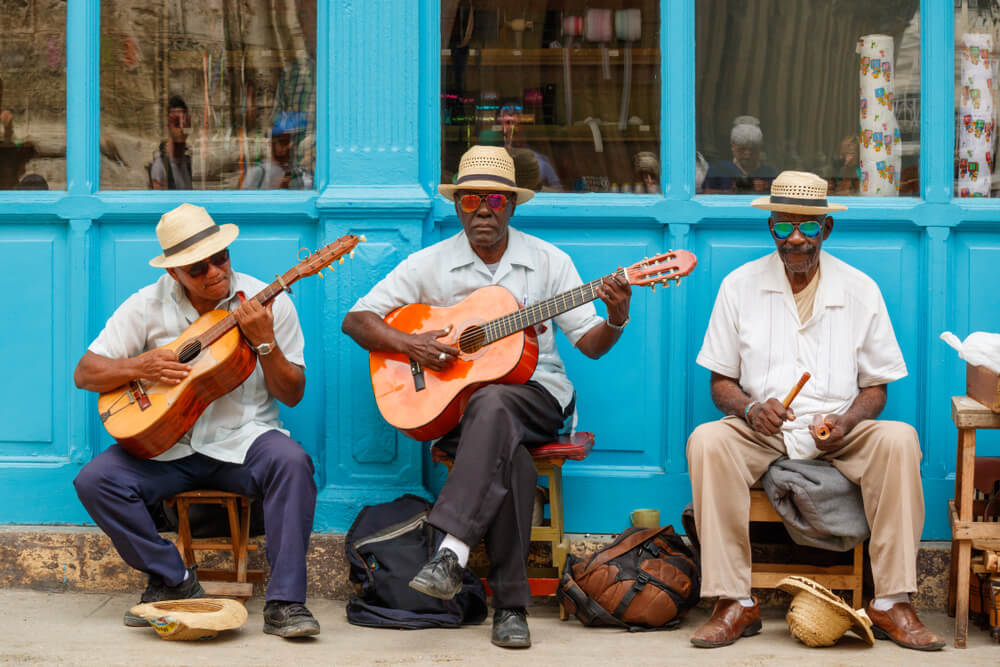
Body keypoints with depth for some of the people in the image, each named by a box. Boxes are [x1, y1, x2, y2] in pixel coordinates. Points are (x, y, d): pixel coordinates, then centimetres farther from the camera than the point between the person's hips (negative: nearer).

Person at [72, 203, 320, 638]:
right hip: (164, 442, 2)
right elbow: (85, 373, 2)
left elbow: (291, 395, -2)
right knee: (94, 481, -22)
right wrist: (140, 366, -16)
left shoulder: (269, 303, -3)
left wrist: (265, 343, -19)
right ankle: (175, 581, -5)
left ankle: (284, 603, -28)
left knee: (291, 463, -33)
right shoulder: (148, 306, 1)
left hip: (242, 439, -2)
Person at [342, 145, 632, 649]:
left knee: (491, 404, -38)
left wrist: (616, 319, -18)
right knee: (506, 452, -36)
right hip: (456, 404, 0)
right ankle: (510, 604, -36)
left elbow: (591, 343, 4)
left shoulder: (548, 261, 7)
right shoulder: (430, 264, 6)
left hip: (535, 393, 0)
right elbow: (356, 319, 5)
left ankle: (451, 552, -49)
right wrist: (410, 344, -12)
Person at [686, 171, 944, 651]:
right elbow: (721, 382, 6)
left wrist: (845, 422, -14)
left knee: (898, 439, -30)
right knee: (707, 441, -32)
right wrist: (750, 408, -17)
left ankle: (891, 605, -28)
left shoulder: (861, 291, 5)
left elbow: (875, 388, 8)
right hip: (761, 432, 0)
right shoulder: (740, 285, 4)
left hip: (839, 434, 1)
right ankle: (735, 603, -29)